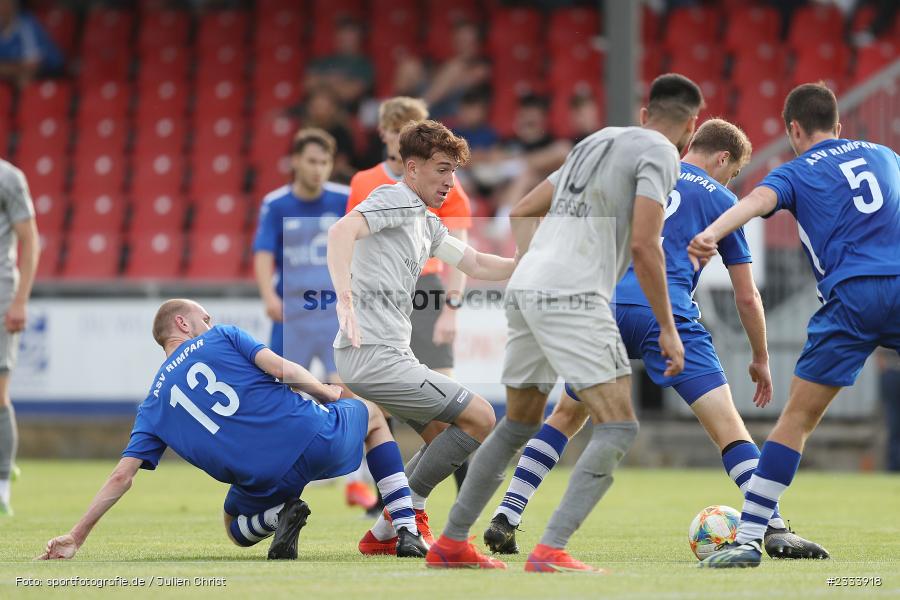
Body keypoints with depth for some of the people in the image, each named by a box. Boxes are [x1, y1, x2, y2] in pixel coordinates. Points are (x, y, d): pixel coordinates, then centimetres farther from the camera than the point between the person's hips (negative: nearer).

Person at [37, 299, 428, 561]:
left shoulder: (154, 404, 16)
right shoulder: (222, 337, 11)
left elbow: (122, 476, 10)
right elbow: (281, 368, -5)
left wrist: (76, 536, 15)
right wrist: (327, 393, 13)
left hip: (266, 481, 2)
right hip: (313, 435, -2)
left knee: (237, 528, 37)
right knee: (372, 414, 33)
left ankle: (278, 515, -2)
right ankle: (407, 532, 17)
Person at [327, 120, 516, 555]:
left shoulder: (427, 224, 22)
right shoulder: (395, 200, -9)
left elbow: (477, 265, 25)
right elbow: (341, 231, -26)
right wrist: (345, 297, -39)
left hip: (390, 355, 11)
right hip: (373, 354, -11)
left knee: (445, 440, 20)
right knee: (479, 418, -7)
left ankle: (384, 534, 16)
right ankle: (408, 508, 2)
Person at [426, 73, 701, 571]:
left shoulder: (596, 140, 24)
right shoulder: (660, 154, -1)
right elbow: (644, 245, -11)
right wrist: (668, 329, -7)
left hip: (524, 288, 8)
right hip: (572, 297, -8)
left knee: (519, 424, 22)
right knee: (618, 428, -6)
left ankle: (450, 543, 26)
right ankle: (550, 551, -20)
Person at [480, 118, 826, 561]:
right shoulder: (721, 201, 15)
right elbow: (746, 296, 15)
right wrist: (760, 359, 26)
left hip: (602, 305, 4)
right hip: (665, 315, -4)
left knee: (566, 416, 22)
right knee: (727, 425, -3)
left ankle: (505, 518, 15)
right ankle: (775, 530, -14)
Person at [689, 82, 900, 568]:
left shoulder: (797, 172, 9)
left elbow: (758, 200, -12)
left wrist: (712, 233, -30)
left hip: (852, 296, -3)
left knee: (797, 418, -1)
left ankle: (748, 537, -5)